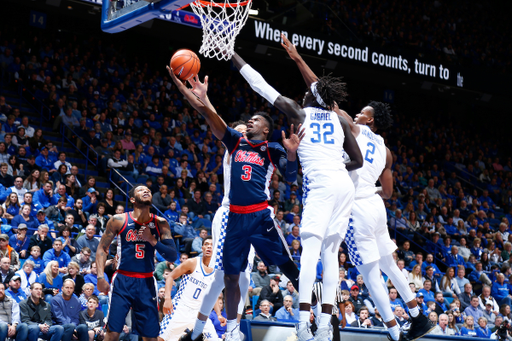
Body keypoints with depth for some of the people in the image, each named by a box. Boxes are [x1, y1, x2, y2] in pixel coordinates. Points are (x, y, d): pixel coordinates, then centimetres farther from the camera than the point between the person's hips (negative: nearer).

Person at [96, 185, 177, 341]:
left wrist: (152, 240, -15)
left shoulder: (160, 223, 2)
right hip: (123, 280, -2)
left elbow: (173, 256, -1)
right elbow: (102, 248, 4)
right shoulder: (119, 220, -2)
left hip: (147, 283, 2)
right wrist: (100, 277, -7)